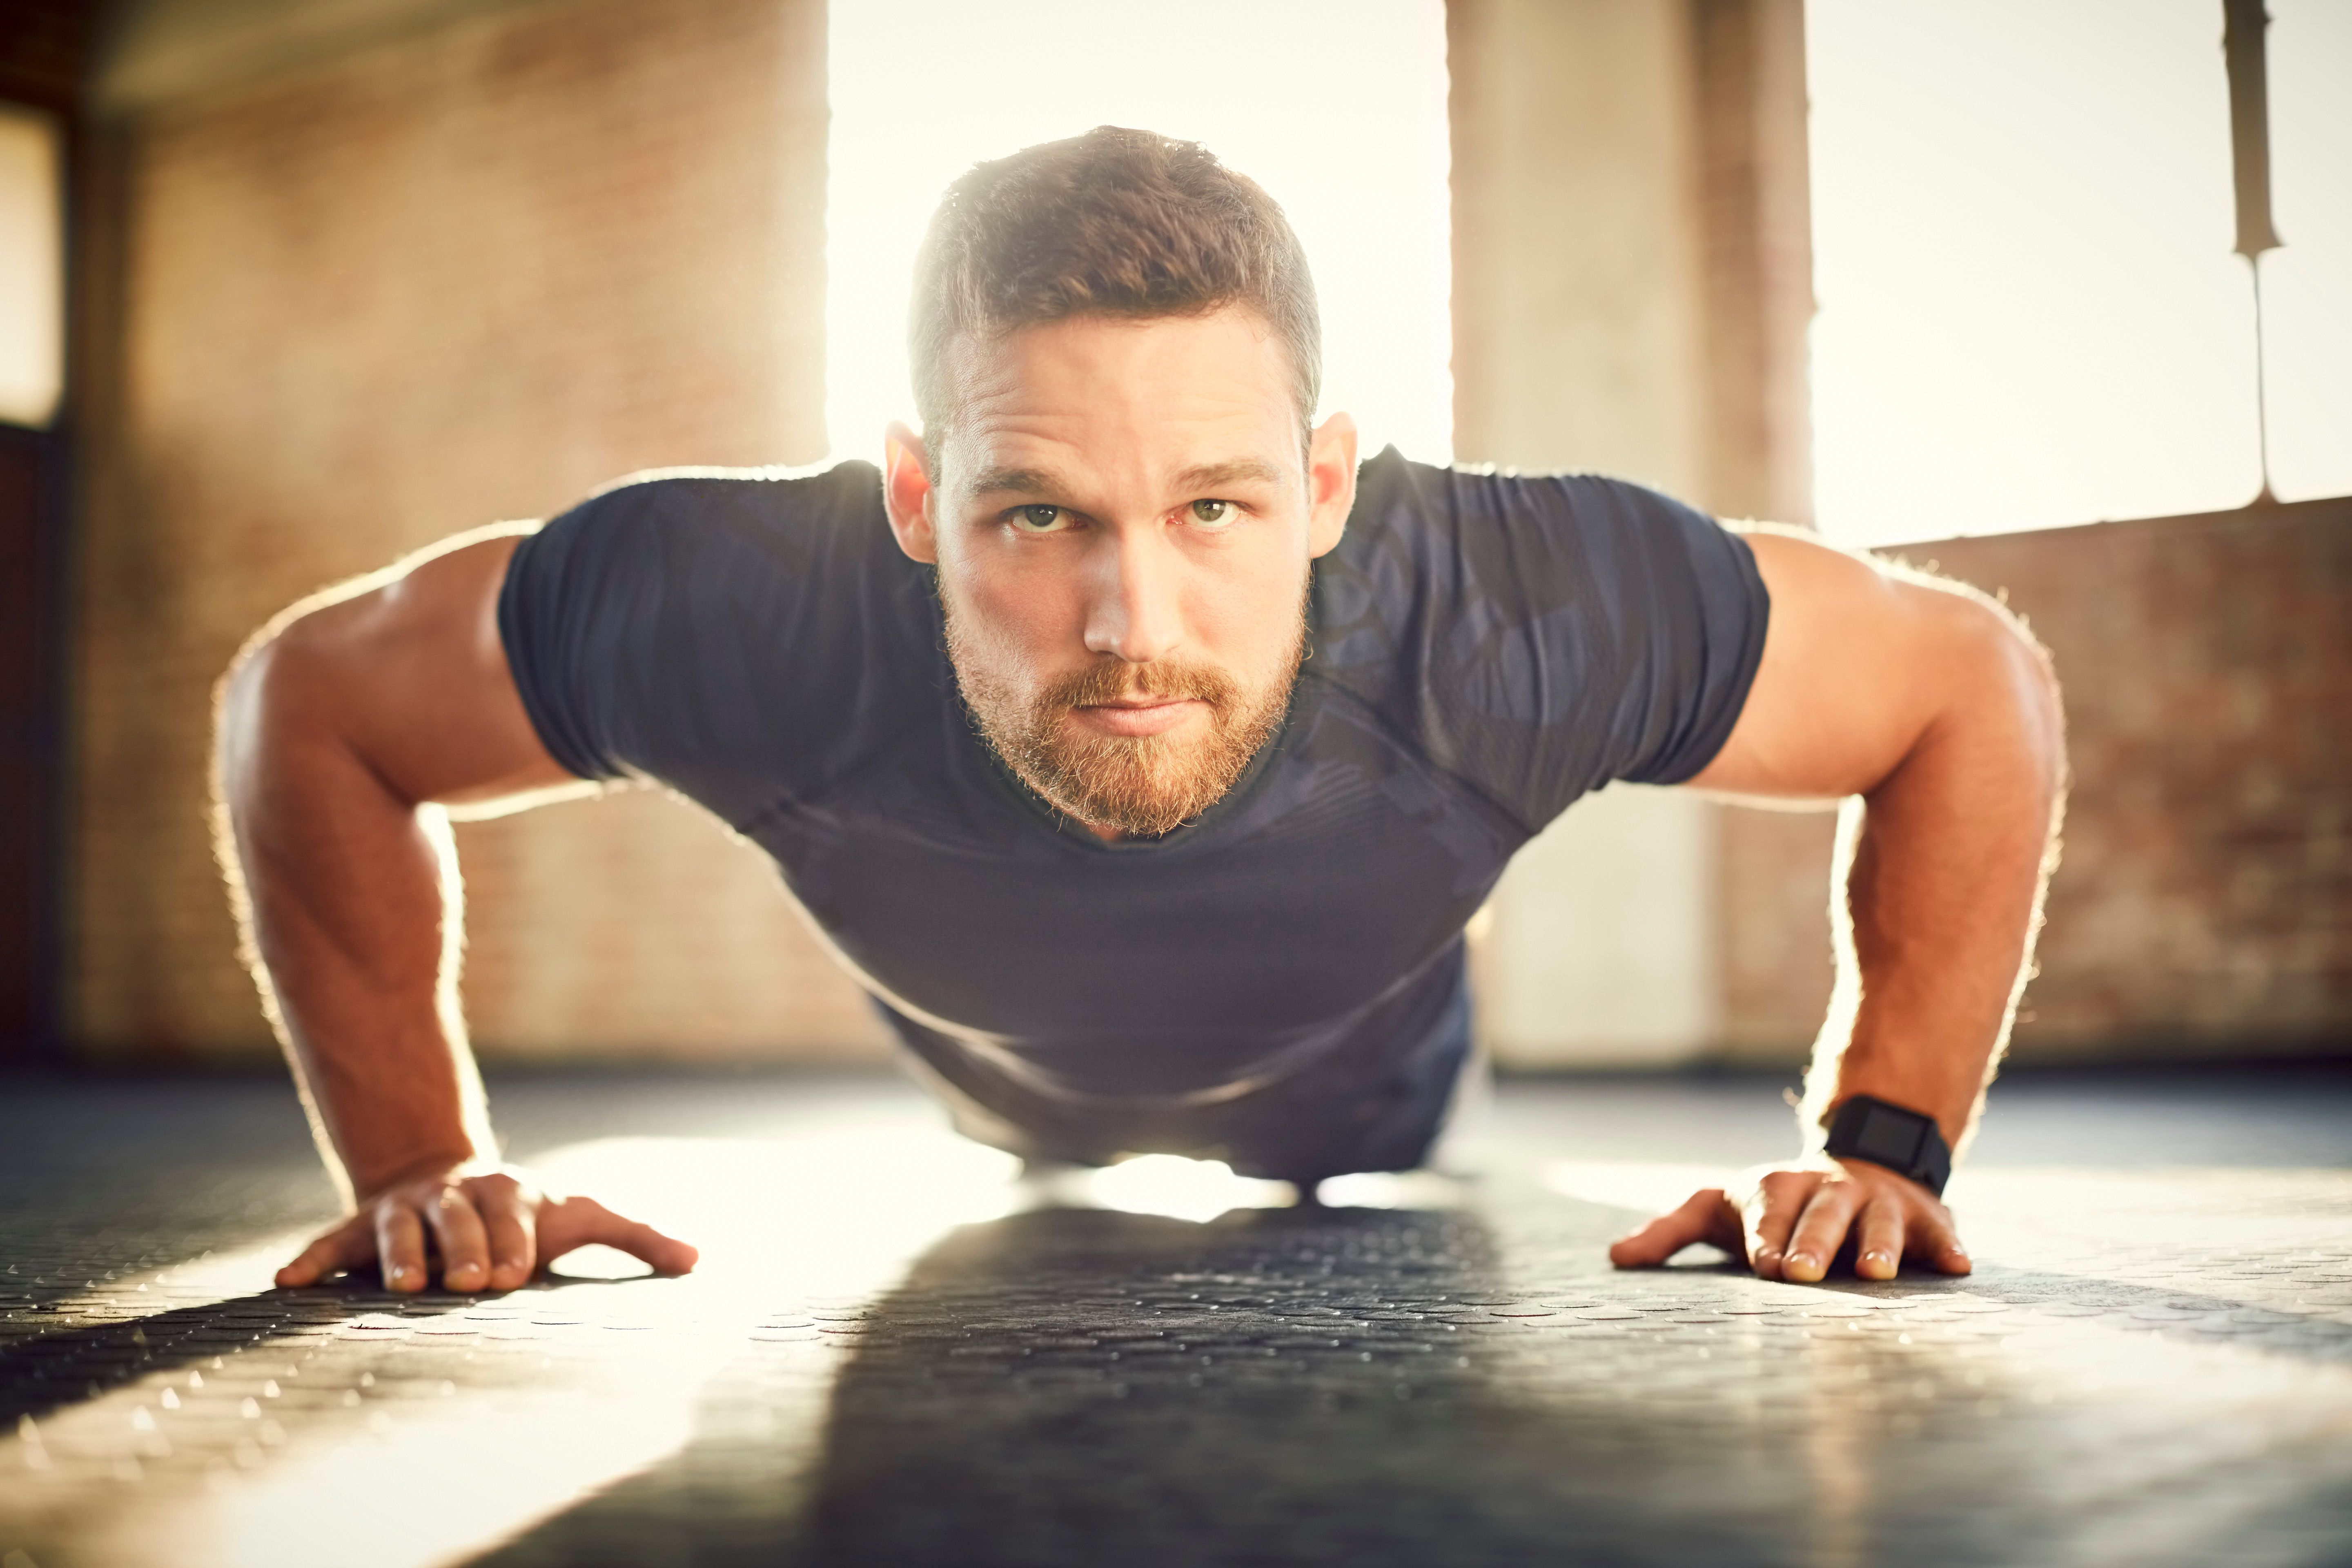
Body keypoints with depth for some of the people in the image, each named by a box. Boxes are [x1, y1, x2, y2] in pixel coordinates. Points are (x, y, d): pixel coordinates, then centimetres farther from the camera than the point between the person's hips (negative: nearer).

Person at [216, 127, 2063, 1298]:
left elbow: (1974, 679, -28)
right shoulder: (746, 616, -47)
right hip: (1010, 1116, 1)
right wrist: (420, 1159, -28)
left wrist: (1881, 1143, -31)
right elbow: (305, 696, -26)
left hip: (1361, 1106, 0)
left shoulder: (1520, 619, -48)